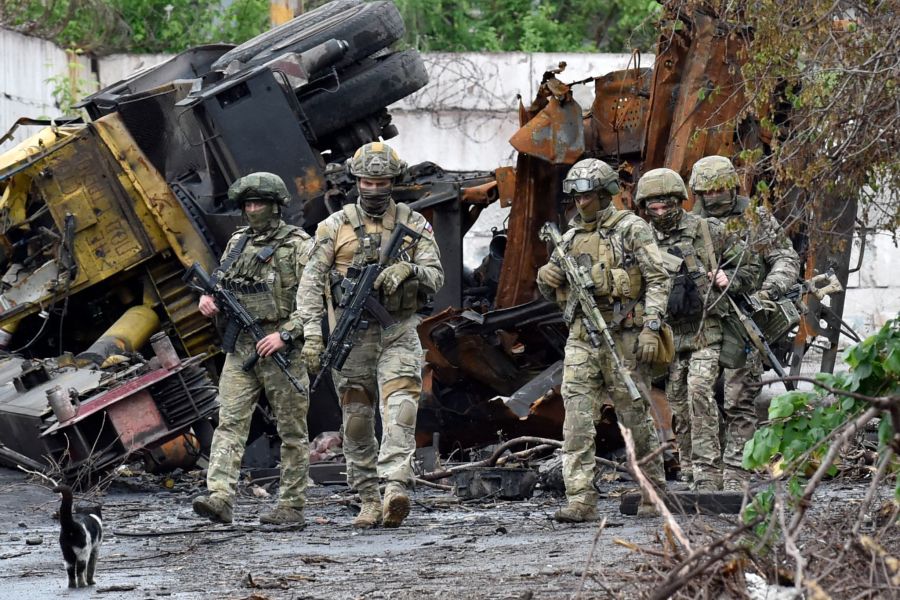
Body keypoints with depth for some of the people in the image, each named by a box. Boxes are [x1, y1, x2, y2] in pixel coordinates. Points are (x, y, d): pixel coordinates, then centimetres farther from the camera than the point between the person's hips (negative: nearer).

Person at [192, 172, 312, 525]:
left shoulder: (297, 245, -4)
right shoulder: (237, 243, 14)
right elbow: (221, 284, 25)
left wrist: (286, 334, -18)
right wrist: (209, 300, 2)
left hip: (282, 348, -5)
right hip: (240, 347, 5)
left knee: (291, 429, 2)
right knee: (230, 421, -8)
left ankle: (292, 505, 7)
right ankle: (219, 499, -17)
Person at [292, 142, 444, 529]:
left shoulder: (413, 224, 6)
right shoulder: (336, 226, 3)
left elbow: (435, 276, 0)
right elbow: (311, 280, -1)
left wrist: (407, 269, -22)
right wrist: (312, 332, -12)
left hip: (399, 333, -1)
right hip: (352, 333, 1)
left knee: (400, 408, -18)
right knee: (357, 420, 3)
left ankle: (396, 491, -29)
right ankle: (369, 501, 11)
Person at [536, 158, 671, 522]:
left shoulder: (632, 229, -1)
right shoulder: (570, 238, 16)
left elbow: (658, 280, -6)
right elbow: (556, 294, 22)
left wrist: (651, 328, -15)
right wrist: (547, 279, -2)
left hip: (624, 338, -5)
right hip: (581, 339, 5)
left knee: (636, 419, 3)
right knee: (577, 421, -8)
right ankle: (581, 501, -12)